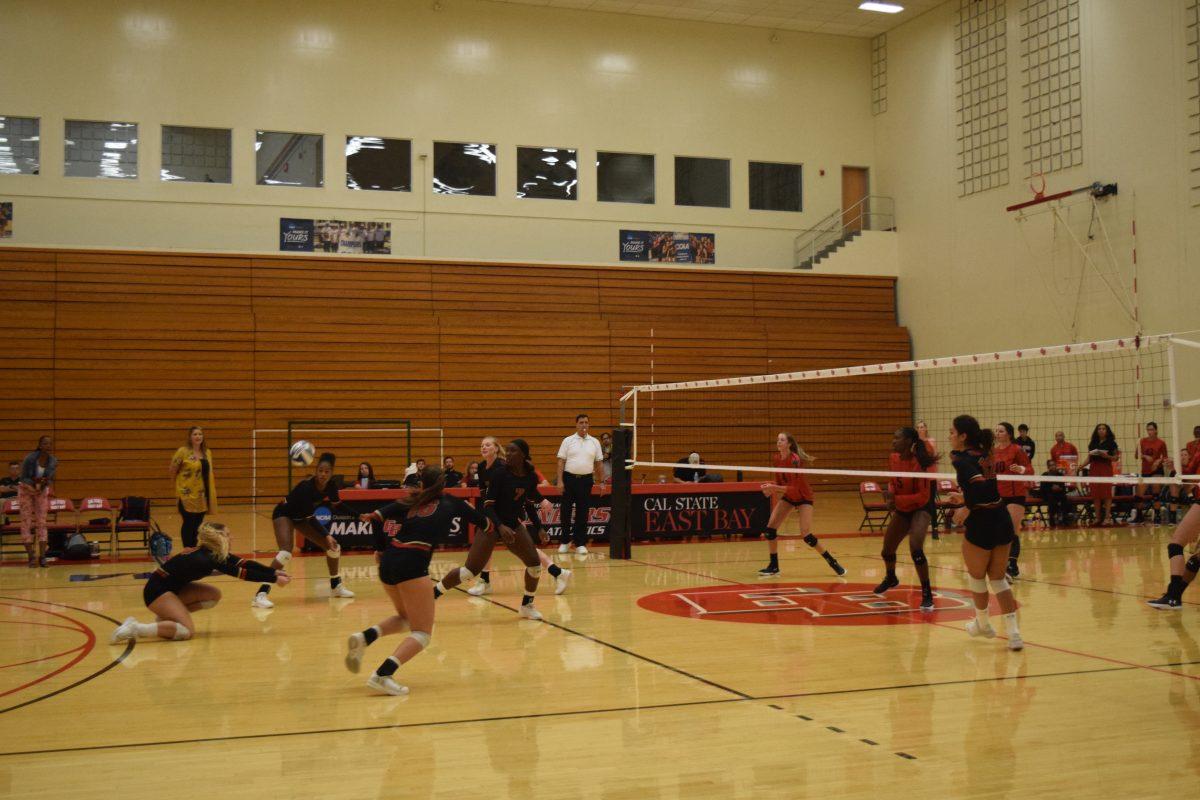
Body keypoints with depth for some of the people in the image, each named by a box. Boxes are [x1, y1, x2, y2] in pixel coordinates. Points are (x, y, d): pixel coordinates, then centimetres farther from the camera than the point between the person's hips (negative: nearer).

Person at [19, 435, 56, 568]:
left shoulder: (53, 462, -13)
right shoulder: (29, 459, -23)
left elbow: (51, 479, -4)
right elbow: (23, 477, -16)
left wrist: (46, 483, -26)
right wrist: (33, 485, -32)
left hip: (42, 492, 3)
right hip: (26, 491, -3)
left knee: (41, 522, -3)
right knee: (26, 522, -4)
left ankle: (42, 556, -4)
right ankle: (31, 556, -1)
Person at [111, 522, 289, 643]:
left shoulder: (214, 554, 2)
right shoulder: (206, 559, -23)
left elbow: (244, 564, 2)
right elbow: (243, 573, -23)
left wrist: (274, 572, -3)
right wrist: (274, 579, -18)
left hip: (173, 587, 10)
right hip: (156, 590, -10)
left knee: (214, 595, 2)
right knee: (187, 631, -21)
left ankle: (166, 616, 8)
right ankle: (133, 628, -16)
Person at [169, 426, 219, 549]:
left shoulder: (207, 453, 8)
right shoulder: (183, 452, -10)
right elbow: (173, 471, -5)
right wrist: (182, 483, 3)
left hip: (202, 495, 5)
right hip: (187, 495, -5)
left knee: (198, 524, 11)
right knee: (188, 524, -2)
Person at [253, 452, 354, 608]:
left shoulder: (331, 485, -15)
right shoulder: (307, 486, -34)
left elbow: (336, 505, 4)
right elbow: (310, 517, -32)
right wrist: (326, 535, -35)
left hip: (301, 517, 7)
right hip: (284, 514, -7)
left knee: (334, 546, 4)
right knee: (286, 553, -30)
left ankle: (336, 586, 26)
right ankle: (261, 594, -31)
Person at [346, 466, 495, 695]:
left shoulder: (411, 502, 22)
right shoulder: (451, 503, 17)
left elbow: (380, 515, 7)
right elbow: (483, 522, 29)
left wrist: (380, 549, 17)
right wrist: (488, 525, 52)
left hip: (387, 563, 6)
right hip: (412, 564, -5)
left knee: (405, 618, 29)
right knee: (422, 633, 1)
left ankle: (364, 638, 3)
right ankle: (382, 675, -21)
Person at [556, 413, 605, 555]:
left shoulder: (594, 442, 8)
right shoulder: (568, 441, 3)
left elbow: (599, 463, 10)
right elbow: (561, 462, 0)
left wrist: (601, 482, 6)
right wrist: (560, 481, -7)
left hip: (586, 480, 1)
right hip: (569, 478, -1)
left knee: (582, 513, 3)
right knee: (565, 511, 1)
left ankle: (580, 544, 9)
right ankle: (565, 541, 14)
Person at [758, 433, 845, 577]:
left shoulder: (794, 460, -27)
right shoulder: (775, 459, -6)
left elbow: (795, 487, -30)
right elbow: (780, 482, 2)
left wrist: (774, 487, -37)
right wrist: (771, 489, -18)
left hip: (803, 496, -7)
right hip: (787, 496, 7)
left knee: (806, 535, -16)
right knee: (770, 528, -7)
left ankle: (833, 563, 1)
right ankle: (773, 566, 5)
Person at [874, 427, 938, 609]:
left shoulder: (919, 463, -25)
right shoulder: (893, 458, -6)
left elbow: (924, 496, -24)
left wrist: (897, 500, -29)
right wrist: (891, 493, -9)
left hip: (921, 508, -7)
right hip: (902, 509, 7)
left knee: (915, 548, -27)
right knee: (887, 549, 17)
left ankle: (927, 594, -14)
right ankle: (890, 578, 50)